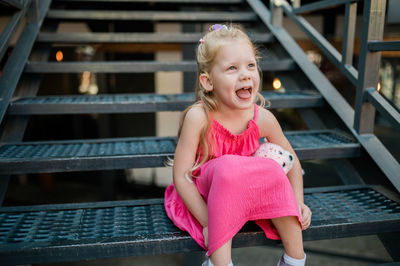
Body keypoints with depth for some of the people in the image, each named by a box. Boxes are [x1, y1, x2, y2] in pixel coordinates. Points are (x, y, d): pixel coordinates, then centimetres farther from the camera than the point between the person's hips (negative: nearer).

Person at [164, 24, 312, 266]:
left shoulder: (263, 119, -13)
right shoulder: (198, 117, -24)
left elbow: (292, 161, 4)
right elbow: (181, 176, -22)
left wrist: (298, 203, -7)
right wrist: (207, 222, -25)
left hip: (246, 191, 4)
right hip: (201, 199, -4)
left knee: (273, 170, -24)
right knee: (228, 168, -34)